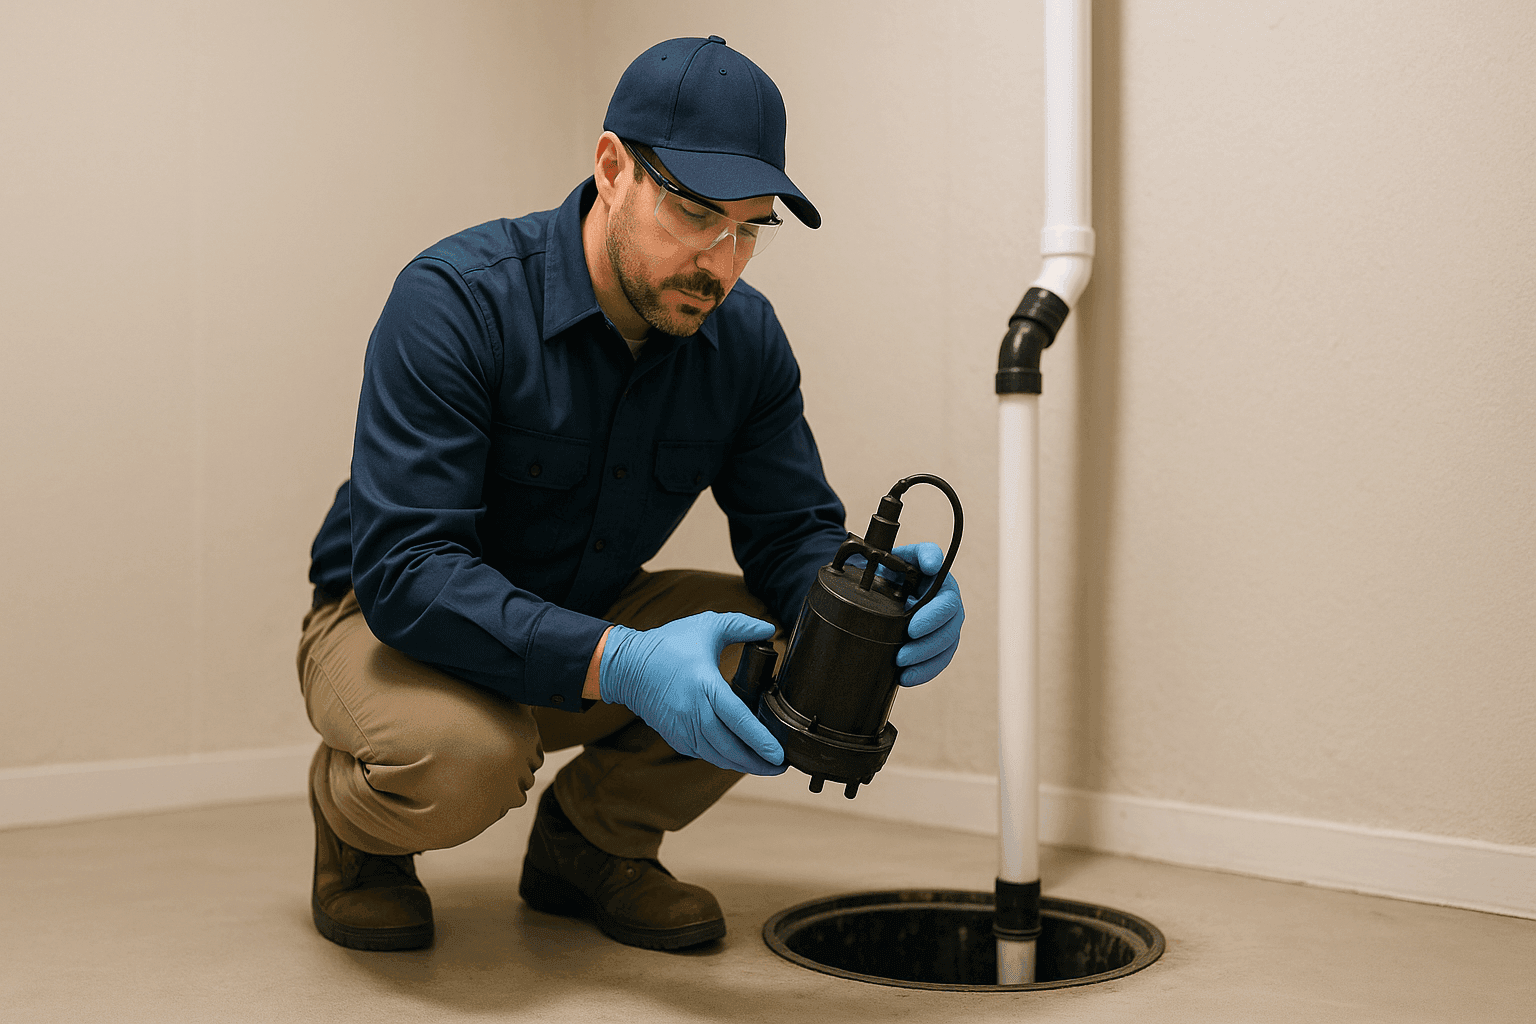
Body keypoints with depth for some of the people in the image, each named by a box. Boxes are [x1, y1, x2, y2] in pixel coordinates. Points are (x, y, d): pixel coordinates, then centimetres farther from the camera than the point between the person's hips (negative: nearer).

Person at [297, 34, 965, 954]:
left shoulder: (746, 338, -10)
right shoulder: (456, 300, -27)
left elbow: (792, 531, -8)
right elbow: (405, 568, -33)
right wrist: (616, 664, -47)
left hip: (594, 617, 5)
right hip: (395, 619, -5)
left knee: (786, 644, -20)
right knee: (460, 754, -37)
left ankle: (589, 842, 6)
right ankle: (357, 826, 2)